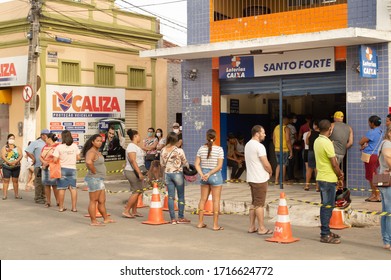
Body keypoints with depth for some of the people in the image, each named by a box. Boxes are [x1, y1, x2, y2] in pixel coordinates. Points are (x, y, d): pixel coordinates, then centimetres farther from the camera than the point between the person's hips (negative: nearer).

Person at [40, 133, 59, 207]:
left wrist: (48, 163, -14)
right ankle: (48, 201, 10)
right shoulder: (45, 146, 17)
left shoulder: (57, 146, -5)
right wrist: (44, 162, -7)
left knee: (54, 185, -8)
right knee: (46, 185, 5)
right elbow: (40, 157, 14)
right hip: (45, 168, 7)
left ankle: (58, 201, -2)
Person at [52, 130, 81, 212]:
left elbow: (55, 160, -13)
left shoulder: (59, 147, -10)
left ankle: (61, 207, 10)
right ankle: (74, 207, 6)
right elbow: (78, 157, 5)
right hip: (72, 168, 2)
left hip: (62, 169, -2)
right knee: (73, 188, 5)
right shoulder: (75, 146, -1)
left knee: (61, 188, 4)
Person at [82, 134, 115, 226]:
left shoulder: (97, 152, 15)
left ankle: (106, 219, 25)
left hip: (99, 179, 10)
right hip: (94, 179, -10)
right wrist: (94, 171, -23)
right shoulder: (91, 152, -16)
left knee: (102, 201, 16)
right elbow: (88, 162, -36)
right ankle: (93, 221, 1)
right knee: (93, 201, -4)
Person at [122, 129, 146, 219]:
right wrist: (139, 173, -26)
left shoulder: (135, 146, 17)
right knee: (136, 191, -9)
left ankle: (134, 211, 16)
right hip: (133, 172, -10)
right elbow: (132, 161, -23)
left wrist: (140, 172, 23)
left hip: (136, 172, 10)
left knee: (137, 191, 10)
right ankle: (126, 211, -5)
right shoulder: (132, 147, -15)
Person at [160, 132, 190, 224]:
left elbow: (162, 164, 5)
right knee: (181, 196, 9)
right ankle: (181, 217, 13)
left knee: (170, 196, 7)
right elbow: (185, 163, -4)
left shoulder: (163, 150, -2)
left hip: (167, 174, 4)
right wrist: (188, 168, 16)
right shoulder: (179, 150, -13)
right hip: (178, 174, -4)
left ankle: (173, 218, 8)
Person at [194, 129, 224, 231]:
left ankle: (200, 223, 19)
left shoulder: (201, 148, 1)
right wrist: (210, 174, -15)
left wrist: (202, 174, -8)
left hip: (204, 175, 4)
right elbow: (219, 166, -16)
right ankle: (215, 225, 5)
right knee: (216, 200, 2)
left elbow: (197, 164, -1)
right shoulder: (219, 149, -10)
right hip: (215, 176, -4)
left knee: (203, 199, 14)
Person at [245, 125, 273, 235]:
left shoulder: (247, 145, 13)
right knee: (260, 204, -3)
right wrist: (270, 172, 1)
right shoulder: (259, 146, -17)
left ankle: (252, 227, 18)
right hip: (260, 179, -9)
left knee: (254, 203, 14)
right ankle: (262, 228, 3)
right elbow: (266, 164, -19)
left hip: (251, 178, 9)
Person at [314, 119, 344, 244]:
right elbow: (334, 163, -16)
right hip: (329, 179, -9)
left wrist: (338, 172, 10)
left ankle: (325, 231, 25)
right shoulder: (327, 143, -19)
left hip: (321, 177, 9)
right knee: (327, 206, -4)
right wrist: (340, 178, -4)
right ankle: (325, 235, 0)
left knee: (326, 205, 16)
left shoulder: (317, 141, 10)